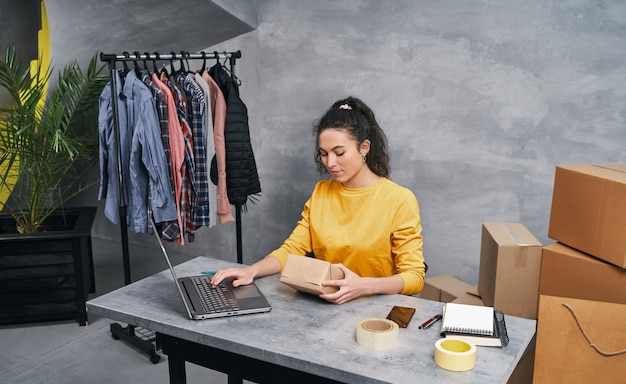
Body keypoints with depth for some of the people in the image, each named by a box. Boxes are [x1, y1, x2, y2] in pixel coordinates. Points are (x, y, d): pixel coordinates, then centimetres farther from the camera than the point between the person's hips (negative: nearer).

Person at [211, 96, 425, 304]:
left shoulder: (400, 200, -9)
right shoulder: (321, 192, 9)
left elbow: (414, 277, -10)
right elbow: (292, 249, 4)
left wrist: (365, 286, -27)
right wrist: (252, 271, -14)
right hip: (323, 304, 4)